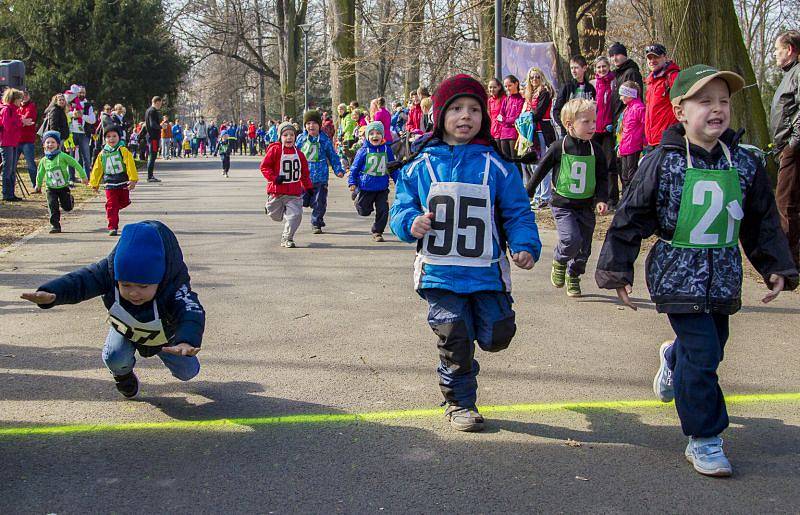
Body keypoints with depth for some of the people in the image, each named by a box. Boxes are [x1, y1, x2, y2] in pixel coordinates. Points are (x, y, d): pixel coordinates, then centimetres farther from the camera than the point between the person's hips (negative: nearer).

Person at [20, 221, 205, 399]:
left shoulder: (174, 290, -46)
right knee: (114, 358, -26)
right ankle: (124, 375, 12)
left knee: (187, 372, -1)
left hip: (164, 335, -1)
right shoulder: (109, 272, -38)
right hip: (125, 328, 1)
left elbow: (192, 313, -62)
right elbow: (82, 280, -46)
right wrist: (51, 293, -68)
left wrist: (187, 341, -85)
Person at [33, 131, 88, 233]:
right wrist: (38, 185, 23)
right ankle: (55, 225, -2)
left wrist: (83, 176, -6)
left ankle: (70, 199, 40)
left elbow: (75, 164, -8)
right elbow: (40, 173, 15)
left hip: (64, 187, -2)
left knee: (67, 207, 6)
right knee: (53, 206, -10)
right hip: (51, 189, 2)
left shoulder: (62, 156, -13)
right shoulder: (44, 160, -1)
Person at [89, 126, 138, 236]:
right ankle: (113, 227, -3)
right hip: (109, 184, 1)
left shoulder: (123, 151, -6)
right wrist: (95, 184, 15)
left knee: (124, 202, 12)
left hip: (123, 183, -1)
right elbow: (97, 169, 12)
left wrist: (133, 180, -17)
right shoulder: (102, 154, 4)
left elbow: (130, 165, -10)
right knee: (111, 206, -5)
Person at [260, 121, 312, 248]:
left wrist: (308, 187, 17)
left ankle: (287, 238, 5)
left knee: (295, 214, -10)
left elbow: (304, 172, 17)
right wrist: (274, 178, -19)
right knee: (276, 216, 12)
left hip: (294, 192, 2)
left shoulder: (298, 153, 7)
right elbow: (264, 166, -7)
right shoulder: (275, 150, -6)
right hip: (277, 190, -2)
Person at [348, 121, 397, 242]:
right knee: (364, 211, 4)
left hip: (382, 188, 2)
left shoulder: (387, 149, 3)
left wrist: (398, 182, 11)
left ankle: (377, 232, 17)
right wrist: (352, 183, -8)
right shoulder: (363, 151, -6)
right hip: (365, 187, -2)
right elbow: (355, 168, 0)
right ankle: (357, 198, 36)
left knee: (383, 211, 0)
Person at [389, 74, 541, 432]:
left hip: (487, 271, 1)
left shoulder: (496, 166, 2)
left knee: (496, 337, -1)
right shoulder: (420, 166, 3)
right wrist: (411, 223, -16)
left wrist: (526, 245, -12)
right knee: (454, 342, 4)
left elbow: (517, 212, 3)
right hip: (440, 273, 0)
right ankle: (459, 401, 26)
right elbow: (401, 208, 7)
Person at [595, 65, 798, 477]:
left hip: (723, 276, 5)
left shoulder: (744, 164, 3)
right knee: (702, 354, -10)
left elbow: (764, 222, 13)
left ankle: (672, 359, 55)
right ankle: (704, 439, 4)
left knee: (710, 345, 18)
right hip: (679, 274, -5)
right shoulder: (663, 162, -10)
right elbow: (631, 219, -6)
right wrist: (617, 270, -7)